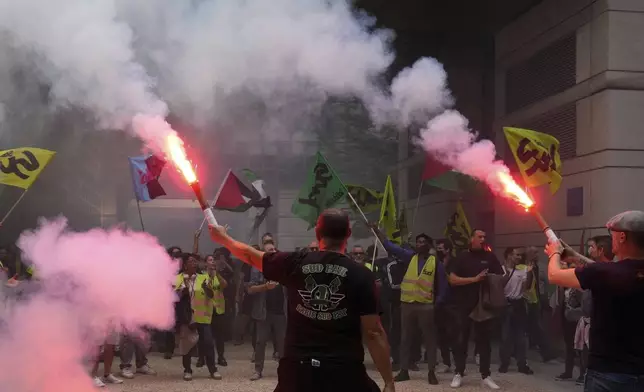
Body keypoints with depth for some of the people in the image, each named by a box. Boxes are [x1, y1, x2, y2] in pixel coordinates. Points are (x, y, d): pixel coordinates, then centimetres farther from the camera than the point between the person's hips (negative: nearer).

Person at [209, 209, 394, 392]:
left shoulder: (295, 263, 1)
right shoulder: (361, 275, -6)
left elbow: (250, 255, 17)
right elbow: (373, 333, -9)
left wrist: (223, 237, 36)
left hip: (296, 367, 2)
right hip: (344, 372, -2)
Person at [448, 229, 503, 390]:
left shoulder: (490, 257, 4)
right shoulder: (462, 258, 1)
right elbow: (452, 280, -8)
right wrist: (474, 279, -16)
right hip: (464, 305, -1)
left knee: (484, 340, 6)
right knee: (461, 340, 4)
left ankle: (486, 375, 14)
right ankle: (459, 373, 13)